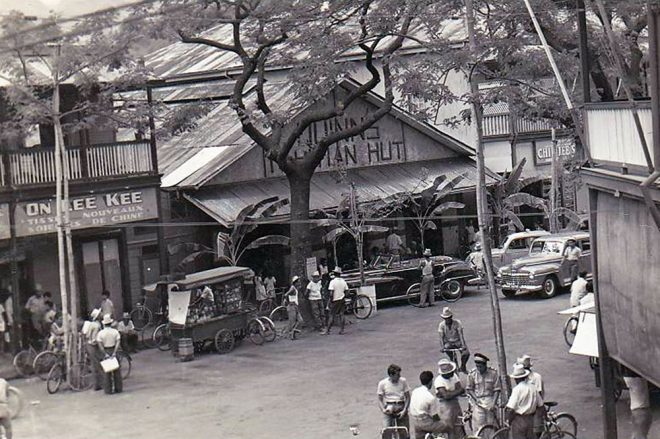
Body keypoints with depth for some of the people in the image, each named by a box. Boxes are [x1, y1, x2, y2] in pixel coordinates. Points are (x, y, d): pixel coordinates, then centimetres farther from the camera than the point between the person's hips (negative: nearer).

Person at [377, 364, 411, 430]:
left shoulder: (403, 381, -1)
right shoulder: (382, 383, -4)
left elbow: (407, 397, 3)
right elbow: (380, 399, 3)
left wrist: (404, 410, -8)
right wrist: (383, 410, -15)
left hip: (401, 408, 1)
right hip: (389, 409, -1)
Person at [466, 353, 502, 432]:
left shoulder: (493, 373, -4)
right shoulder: (472, 374, -4)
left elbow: (497, 390, -2)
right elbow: (469, 389, 3)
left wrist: (493, 403, -11)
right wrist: (476, 399, -9)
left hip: (490, 400, 0)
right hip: (478, 402, 0)